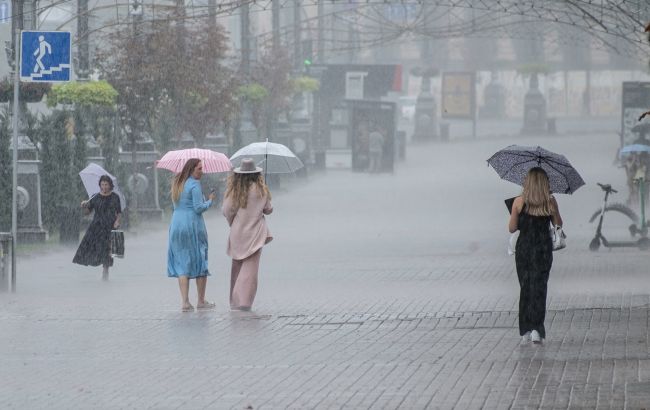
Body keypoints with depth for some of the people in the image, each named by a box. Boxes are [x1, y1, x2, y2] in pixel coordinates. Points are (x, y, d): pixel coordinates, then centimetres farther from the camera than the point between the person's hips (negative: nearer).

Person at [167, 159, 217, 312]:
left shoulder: (177, 183, 13)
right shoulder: (194, 184, -11)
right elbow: (199, 208, -16)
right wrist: (210, 200, 2)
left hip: (176, 224, 6)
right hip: (193, 224, -6)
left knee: (182, 264, 4)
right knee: (200, 261, 6)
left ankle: (185, 301, -6)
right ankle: (201, 301, 11)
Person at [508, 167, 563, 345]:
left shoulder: (519, 202, -7)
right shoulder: (550, 202, -6)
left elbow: (512, 228, -1)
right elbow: (558, 224, 7)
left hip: (523, 248, 0)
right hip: (544, 249, 0)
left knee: (525, 288, 11)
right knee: (539, 287, 2)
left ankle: (525, 331, 11)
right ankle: (536, 329, -13)